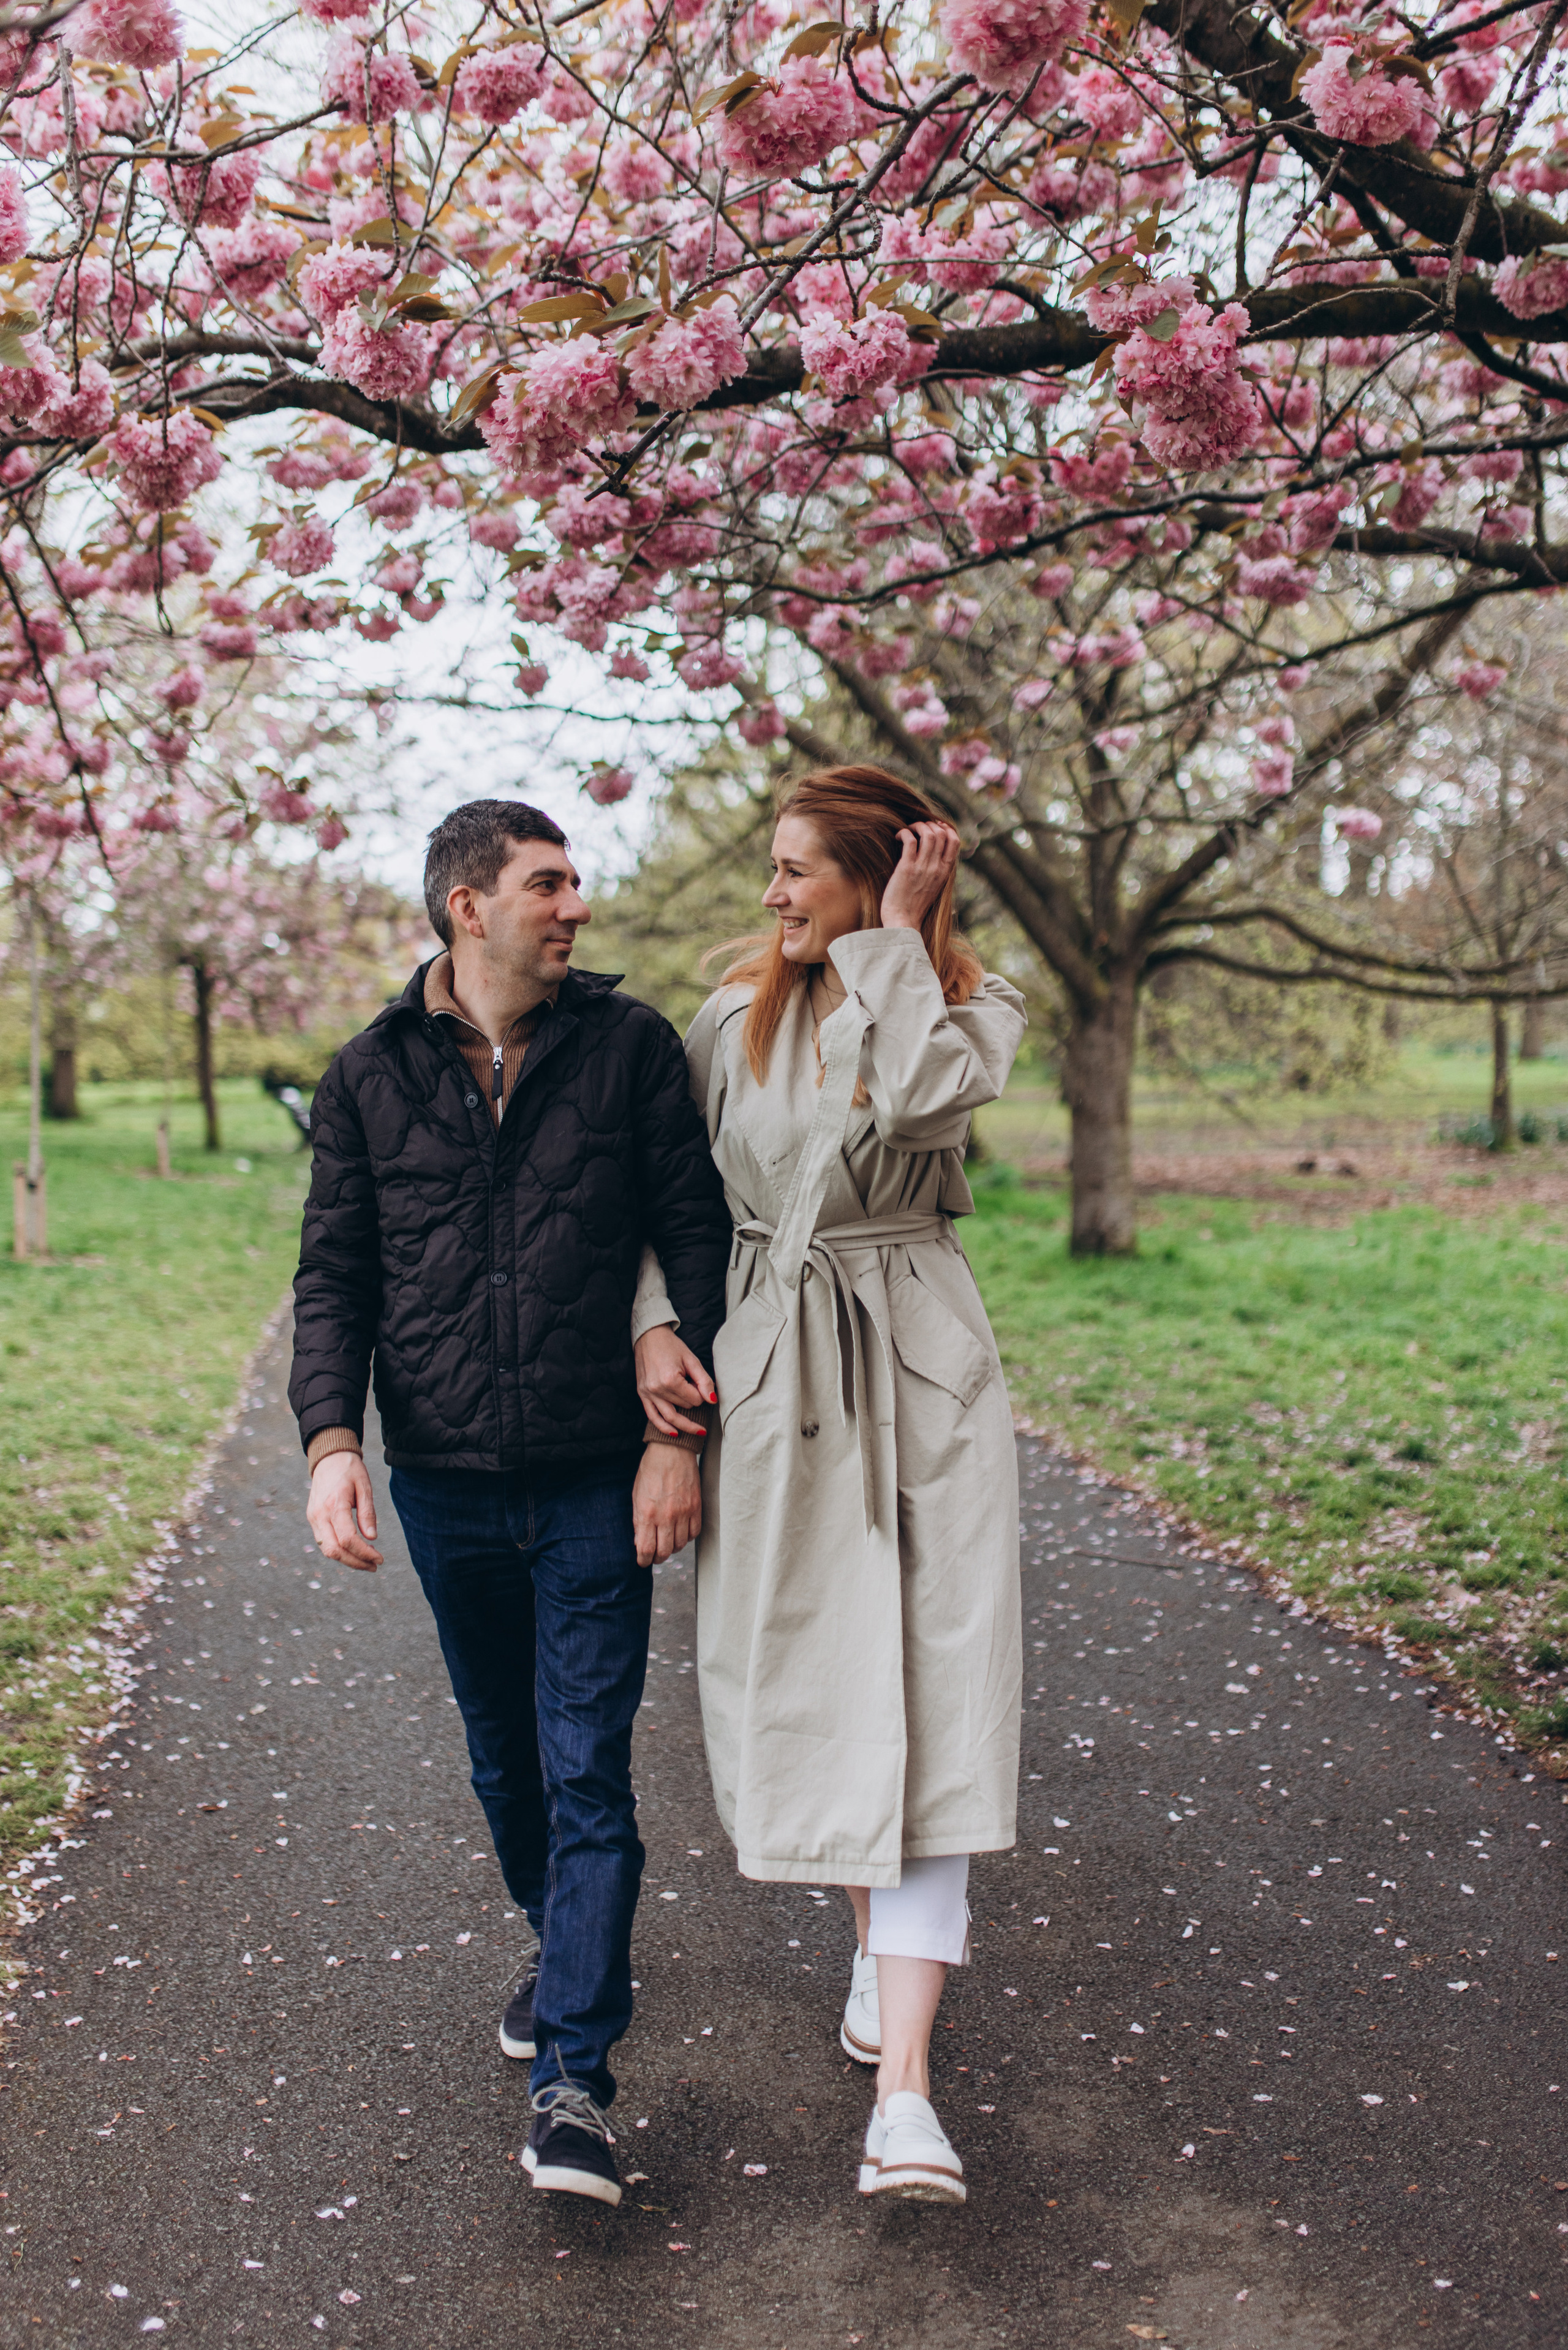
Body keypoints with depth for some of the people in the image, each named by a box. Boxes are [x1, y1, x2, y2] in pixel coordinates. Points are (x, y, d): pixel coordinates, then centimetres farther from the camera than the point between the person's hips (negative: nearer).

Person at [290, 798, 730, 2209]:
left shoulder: (629, 1046, -2)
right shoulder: (371, 1076, 2)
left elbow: (698, 1237, -1)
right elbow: (334, 1278, 4)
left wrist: (681, 1433, -8)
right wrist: (331, 1437, -11)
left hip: (598, 1481, -2)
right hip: (447, 1483, 3)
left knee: (588, 1770, -5)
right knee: (505, 1757, 18)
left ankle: (576, 2076, 0)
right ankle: (559, 1943, 43)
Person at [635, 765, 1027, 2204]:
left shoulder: (975, 1008, 0)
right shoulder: (738, 1014, 7)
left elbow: (920, 1100, -23)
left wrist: (896, 938, -13)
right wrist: (658, 1327, -2)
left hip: (920, 1372, -3)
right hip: (769, 1369, 3)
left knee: (925, 1694, -10)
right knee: (802, 1673, 9)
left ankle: (904, 2093, -12)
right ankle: (885, 1933, 37)